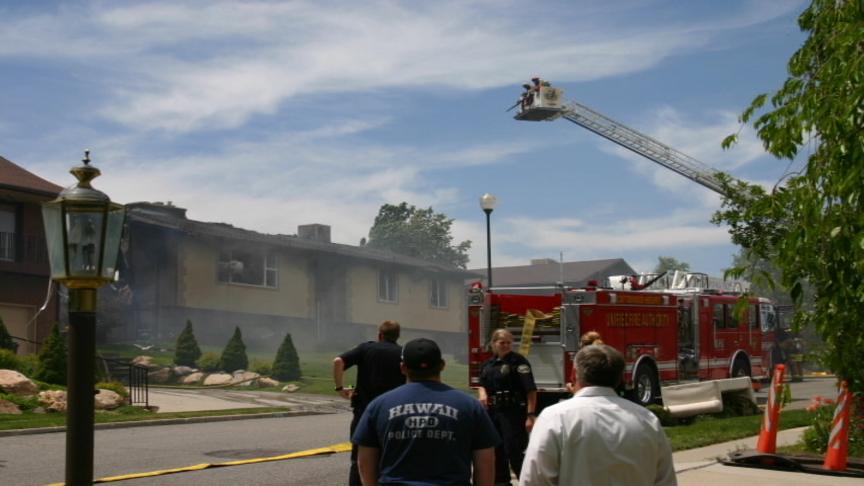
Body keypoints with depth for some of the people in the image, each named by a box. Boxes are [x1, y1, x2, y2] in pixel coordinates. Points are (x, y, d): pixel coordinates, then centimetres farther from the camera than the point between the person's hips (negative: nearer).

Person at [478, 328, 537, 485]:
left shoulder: (518, 361, -11)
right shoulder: (488, 364, 10)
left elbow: (531, 390, -16)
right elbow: (482, 384, 23)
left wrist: (531, 415, -23)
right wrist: (482, 392, -1)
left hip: (513, 412, -7)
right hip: (493, 412, 7)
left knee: (515, 451, -11)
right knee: (496, 450, 14)